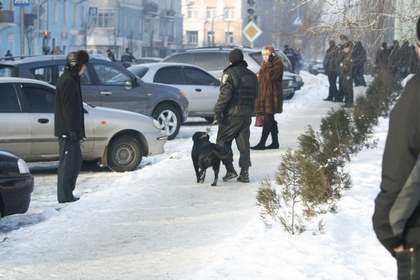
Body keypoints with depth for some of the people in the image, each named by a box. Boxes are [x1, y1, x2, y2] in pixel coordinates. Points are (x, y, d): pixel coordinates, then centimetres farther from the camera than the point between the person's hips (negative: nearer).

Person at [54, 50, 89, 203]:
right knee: (67, 162, -5)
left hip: (71, 131, 10)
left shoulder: (72, 80, 17)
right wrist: (72, 130, -21)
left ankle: (68, 193, 20)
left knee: (76, 160, 15)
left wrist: (78, 131, 22)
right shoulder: (68, 81, -16)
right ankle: (64, 195, -1)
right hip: (67, 131, -10)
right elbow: (67, 108, -20)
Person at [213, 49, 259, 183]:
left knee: (223, 141, 5)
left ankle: (230, 170, -4)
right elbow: (254, 95, 15)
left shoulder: (229, 74, -11)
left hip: (232, 115, -6)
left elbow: (224, 96, -17)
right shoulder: (252, 75, 11)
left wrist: (217, 113, -14)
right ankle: (244, 173, 4)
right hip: (247, 115, 6)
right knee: (243, 143, 8)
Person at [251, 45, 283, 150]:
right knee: (270, 120, 11)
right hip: (264, 96, 9)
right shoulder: (265, 64, 19)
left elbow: (271, 76, -25)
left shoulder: (278, 64, -9)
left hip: (272, 96, -9)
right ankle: (275, 142, 17)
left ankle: (262, 143, -12)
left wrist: (268, 64, -19)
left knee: (267, 120, -10)